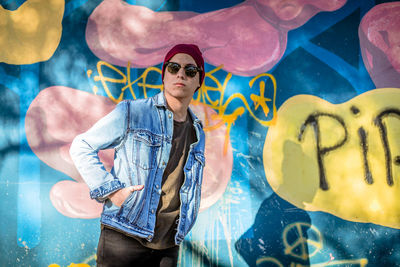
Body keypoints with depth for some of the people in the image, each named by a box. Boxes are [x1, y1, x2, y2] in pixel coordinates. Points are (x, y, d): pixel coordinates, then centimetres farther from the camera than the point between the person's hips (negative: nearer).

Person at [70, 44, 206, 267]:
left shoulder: (197, 133, 13)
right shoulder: (132, 113, -4)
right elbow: (81, 147, -2)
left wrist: (186, 218, 13)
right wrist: (111, 189, -11)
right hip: (124, 240, -4)